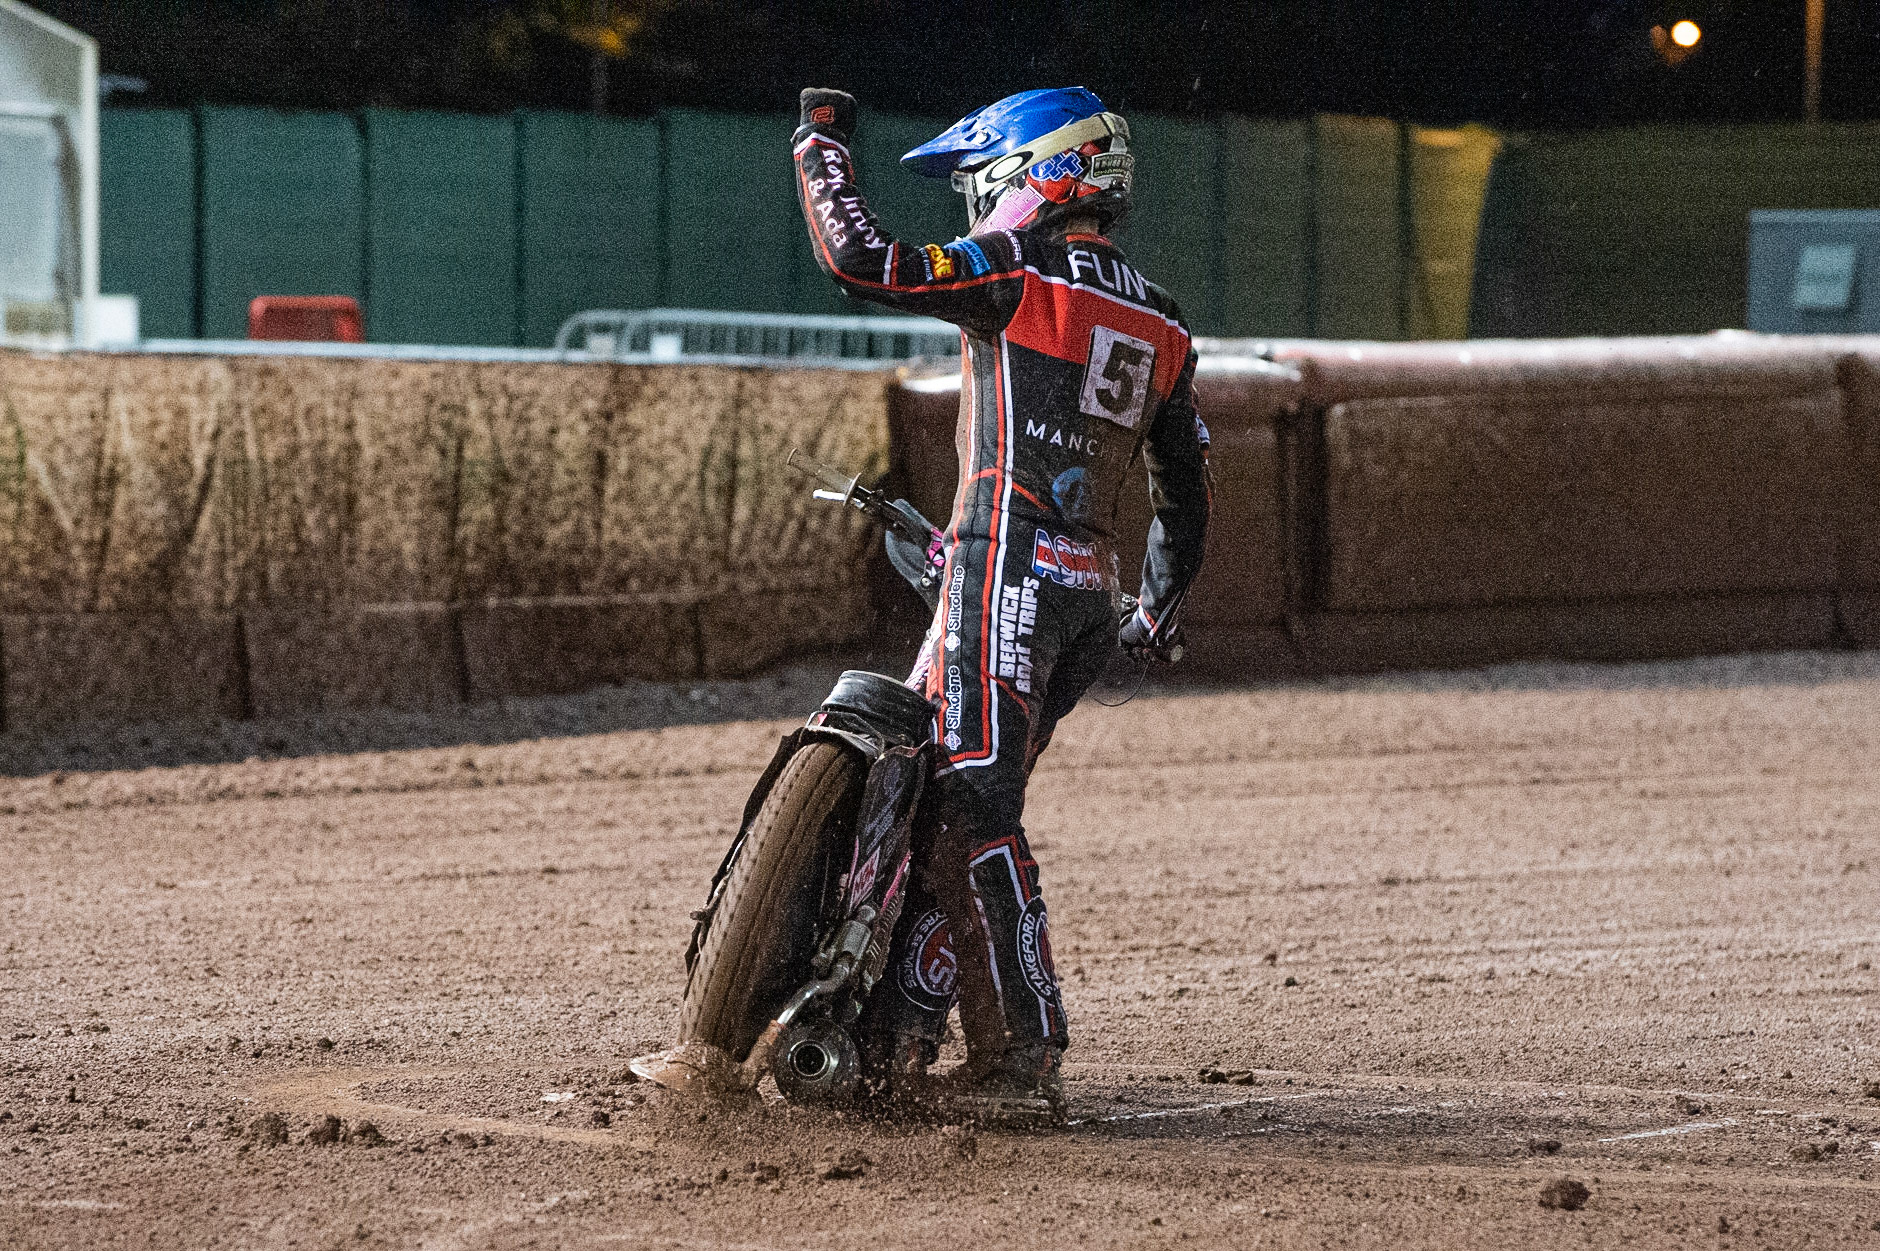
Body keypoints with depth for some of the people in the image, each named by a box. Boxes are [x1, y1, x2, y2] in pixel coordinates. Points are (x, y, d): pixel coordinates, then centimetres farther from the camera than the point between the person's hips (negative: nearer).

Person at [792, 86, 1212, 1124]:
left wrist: (821, 143, 2)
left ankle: (1024, 1064, -14)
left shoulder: (1024, 271, -5)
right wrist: (1161, 604, 37)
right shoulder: (1161, 323, 17)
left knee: (978, 815, -9)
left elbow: (861, 260, -12)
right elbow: (1184, 490, 23)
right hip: (1092, 593, 8)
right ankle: (896, 1040, 13)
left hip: (1009, 568, -8)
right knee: (940, 801, 13)